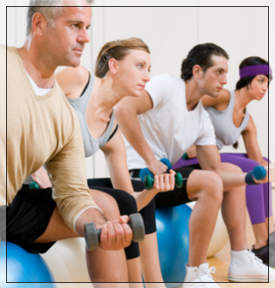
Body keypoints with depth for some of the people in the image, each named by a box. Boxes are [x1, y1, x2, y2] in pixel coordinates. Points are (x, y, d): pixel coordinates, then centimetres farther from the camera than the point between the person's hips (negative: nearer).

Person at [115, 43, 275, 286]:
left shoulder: (203, 120, 9)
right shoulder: (166, 86, -13)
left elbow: (215, 171, 5)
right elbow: (123, 109, -29)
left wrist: (254, 177, -13)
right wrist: (151, 161, -27)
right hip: (137, 174, -9)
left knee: (234, 172, 13)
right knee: (210, 183, -27)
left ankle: (241, 261, 14)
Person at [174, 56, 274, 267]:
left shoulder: (247, 122, 12)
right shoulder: (223, 97, -11)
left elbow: (258, 160, 5)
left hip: (204, 161, 9)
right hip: (188, 158, -9)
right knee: (252, 171, -21)